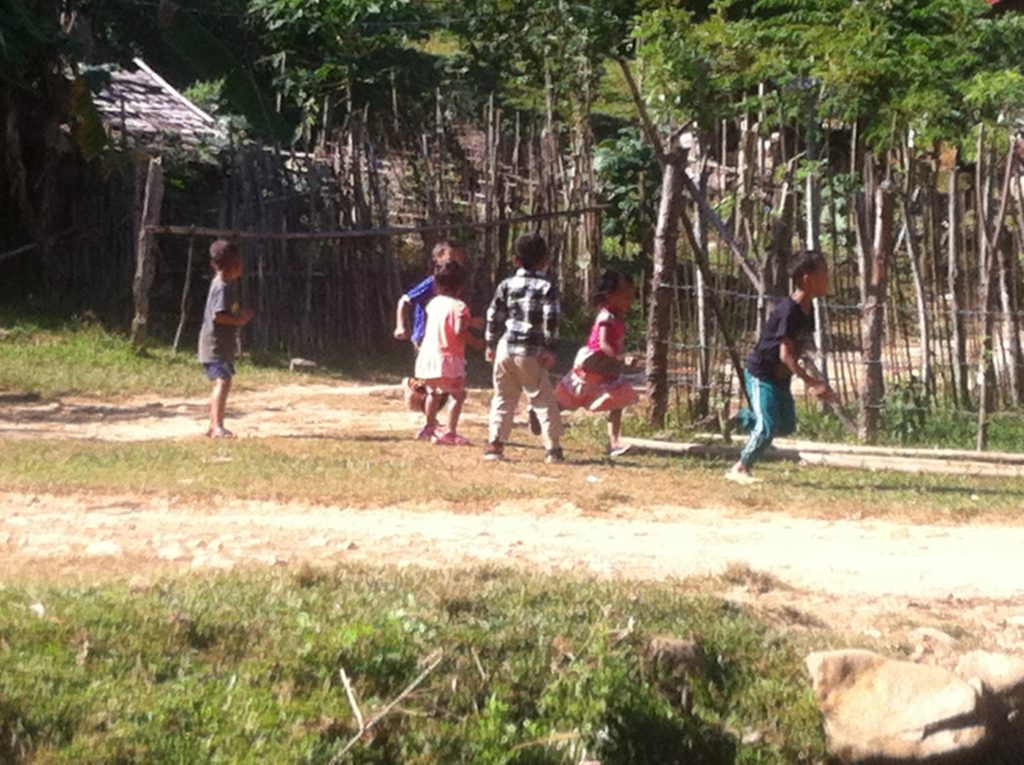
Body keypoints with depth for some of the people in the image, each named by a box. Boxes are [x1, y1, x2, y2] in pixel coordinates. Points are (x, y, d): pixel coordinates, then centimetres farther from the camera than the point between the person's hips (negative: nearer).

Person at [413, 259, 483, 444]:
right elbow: (460, 331, -23)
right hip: (447, 359, -7)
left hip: (427, 355, 7)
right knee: (458, 395, -3)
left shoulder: (433, 303, 8)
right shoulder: (459, 306, -13)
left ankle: (430, 428, 39)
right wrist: (476, 343, -7)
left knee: (433, 393, 26)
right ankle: (450, 433, -14)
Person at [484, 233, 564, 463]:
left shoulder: (506, 285, 9)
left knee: (503, 399, 13)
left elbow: (494, 316, 10)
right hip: (531, 352, -4)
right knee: (544, 400, 3)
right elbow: (551, 319, -12)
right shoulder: (547, 287, -3)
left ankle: (495, 444, 7)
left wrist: (491, 345, 19)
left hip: (505, 349, 4)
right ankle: (553, 448, 1)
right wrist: (550, 349, -8)